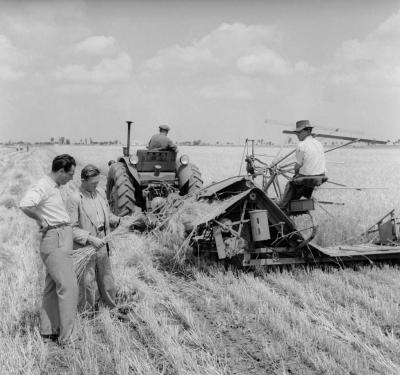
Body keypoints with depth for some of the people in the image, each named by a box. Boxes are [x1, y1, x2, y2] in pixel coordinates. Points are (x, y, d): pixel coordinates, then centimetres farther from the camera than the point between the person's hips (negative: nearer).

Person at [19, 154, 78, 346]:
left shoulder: (54, 187, 16)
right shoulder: (43, 186, -15)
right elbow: (25, 205, -32)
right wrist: (42, 220, -17)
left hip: (62, 241, 10)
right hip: (55, 241, -10)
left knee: (52, 288, 14)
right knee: (68, 287, -11)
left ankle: (48, 332, 23)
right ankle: (66, 338, -8)